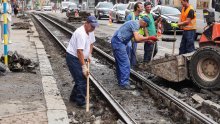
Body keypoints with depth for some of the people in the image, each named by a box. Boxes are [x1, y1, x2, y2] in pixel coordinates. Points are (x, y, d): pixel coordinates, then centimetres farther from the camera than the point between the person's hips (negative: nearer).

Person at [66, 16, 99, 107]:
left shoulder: (91, 31, 2)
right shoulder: (81, 33, -28)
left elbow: (91, 43, 20)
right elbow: (79, 51, -30)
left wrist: (89, 55, 8)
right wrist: (84, 67, -30)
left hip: (79, 58, 9)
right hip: (73, 58, -9)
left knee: (82, 78, 13)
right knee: (81, 80, -10)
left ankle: (74, 97, 29)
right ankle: (81, 102, -1)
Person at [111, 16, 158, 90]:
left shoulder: (134, 23, 20)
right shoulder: (135, 24, -11)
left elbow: (136, 39, 22)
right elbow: (137, 38, -21)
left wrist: (146, 40, 18)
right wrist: (149, 38, -14)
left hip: (116, 42, 11)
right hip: (118, 43, -11)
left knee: (119, 62, 17)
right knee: (125, 63, -8)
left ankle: (120, 81, 25)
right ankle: (124, 84, -6)